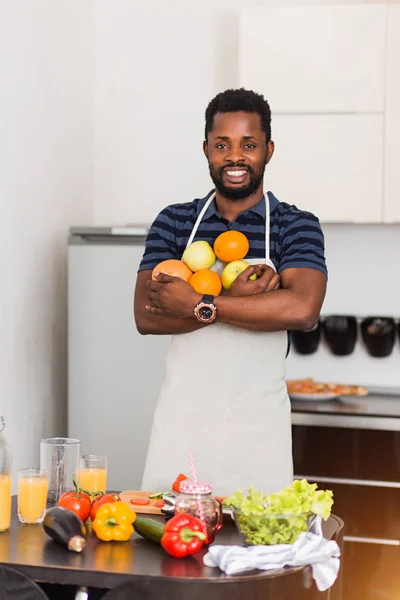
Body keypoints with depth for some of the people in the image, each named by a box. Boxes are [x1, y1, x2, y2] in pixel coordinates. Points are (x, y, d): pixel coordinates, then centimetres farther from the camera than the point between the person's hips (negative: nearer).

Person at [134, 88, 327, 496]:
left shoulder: (296, 226, 0)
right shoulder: (173, 222, 6)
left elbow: (302, 309, -19)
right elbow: (146, 316, -6)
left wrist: (199, 305, -17)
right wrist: (235, 295, -16)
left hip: (257, 429, -1)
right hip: (181, 420, 2)